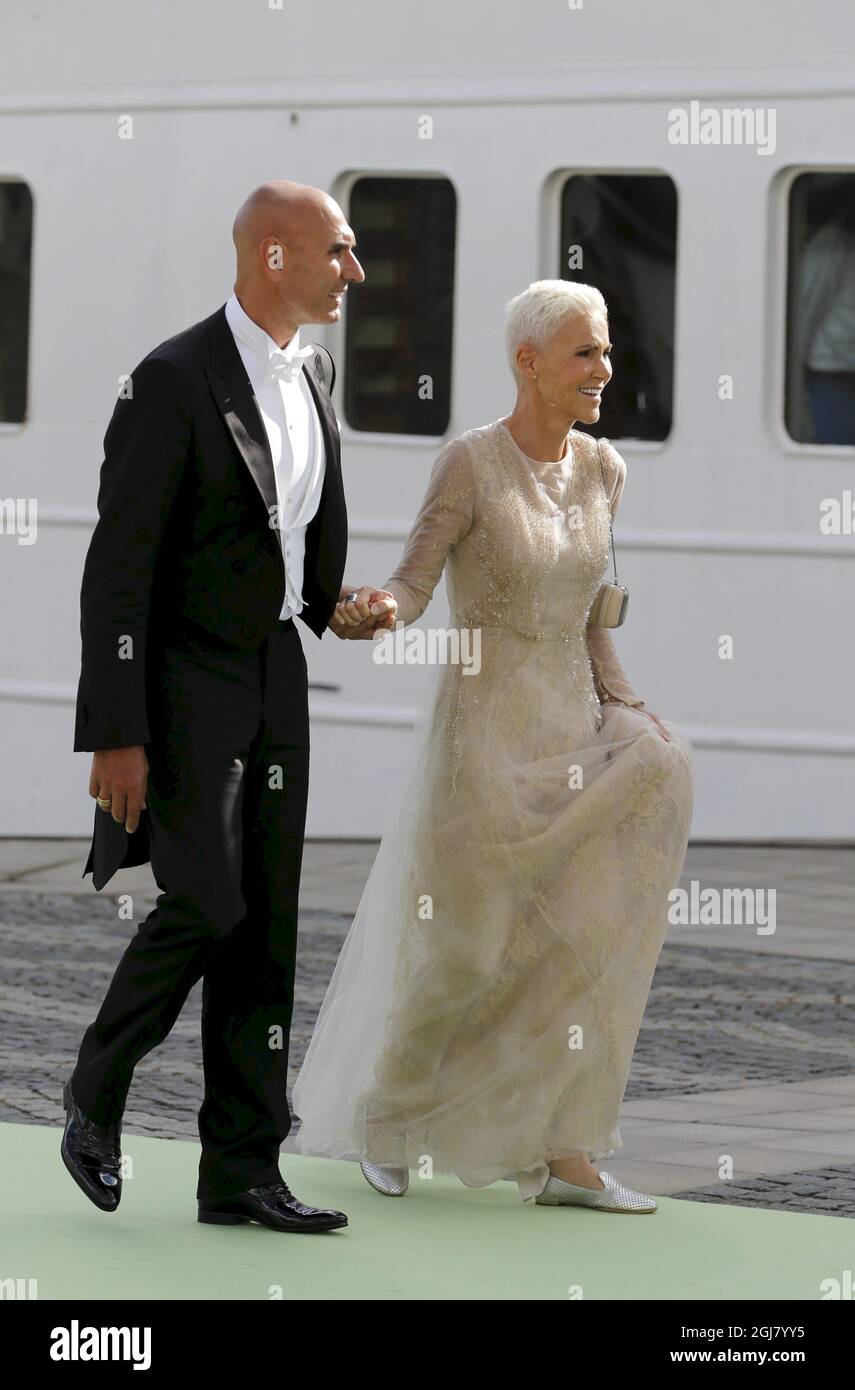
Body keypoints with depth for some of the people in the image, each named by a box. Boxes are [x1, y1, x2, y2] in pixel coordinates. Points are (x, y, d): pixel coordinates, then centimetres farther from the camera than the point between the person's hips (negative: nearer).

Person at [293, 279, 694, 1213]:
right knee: (459, 952, 2)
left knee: (595, 941, -6)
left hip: (571, 732, 6)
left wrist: (626, 712, 11)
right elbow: (410, 589, -15)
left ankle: (562, 1155, -3)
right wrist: (370, 615, -38)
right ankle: (383, 1108, 28)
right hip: (482, 731, -6)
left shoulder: (602, 470, 6)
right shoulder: (468, 463, -13)